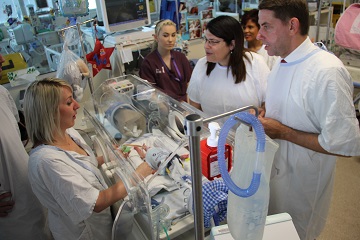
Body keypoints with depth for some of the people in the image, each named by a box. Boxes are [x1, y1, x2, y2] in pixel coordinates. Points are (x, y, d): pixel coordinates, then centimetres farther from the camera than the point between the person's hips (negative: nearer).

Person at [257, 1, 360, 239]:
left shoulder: (327, 72, -26)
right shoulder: (281, 63, 1)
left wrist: (283, 132, -23)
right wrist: (261, 116, -5)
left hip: (301, 188, -7)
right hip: (273, 171, 7)